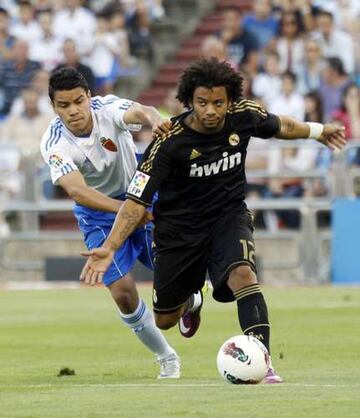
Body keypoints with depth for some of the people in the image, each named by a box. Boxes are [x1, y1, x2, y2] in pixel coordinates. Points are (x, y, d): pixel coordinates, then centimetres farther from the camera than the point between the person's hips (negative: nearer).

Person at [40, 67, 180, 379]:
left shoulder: (107, 108, -24)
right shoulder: (55, 144, -27)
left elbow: (141, 111, -46)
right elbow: (76, 190, -41)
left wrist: (155, 121, -72)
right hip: (99, 213, -1)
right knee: (123, 292, -10)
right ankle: (167, 359, 13)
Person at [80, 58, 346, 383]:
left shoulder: (244, 116, -14)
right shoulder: (169, 142, -25)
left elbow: (278, 126, 11)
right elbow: (138, 200, -23)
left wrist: (316, 131, 29)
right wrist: (109, 247, -35)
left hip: (229, 217, 1)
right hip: (179, 228, -1)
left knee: (243, 274, -32)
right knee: (165, 320, 12)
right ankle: (189, 303, 50)